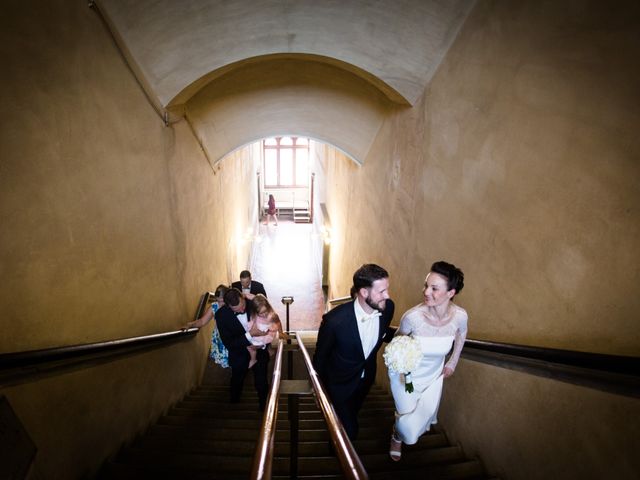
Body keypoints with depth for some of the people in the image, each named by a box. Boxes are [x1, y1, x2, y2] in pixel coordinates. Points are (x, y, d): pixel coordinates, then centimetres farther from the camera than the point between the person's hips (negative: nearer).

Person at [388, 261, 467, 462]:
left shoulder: (460, 316, -25)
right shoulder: (413, 316, -34)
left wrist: (452, 363, 7)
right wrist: (401, 369, -22)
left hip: (434, 375, 3)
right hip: (406, 374, -3)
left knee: (427, 414, 22)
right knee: (409, 424, 5)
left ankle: (413, 431, 60)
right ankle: (397, 437, 44)